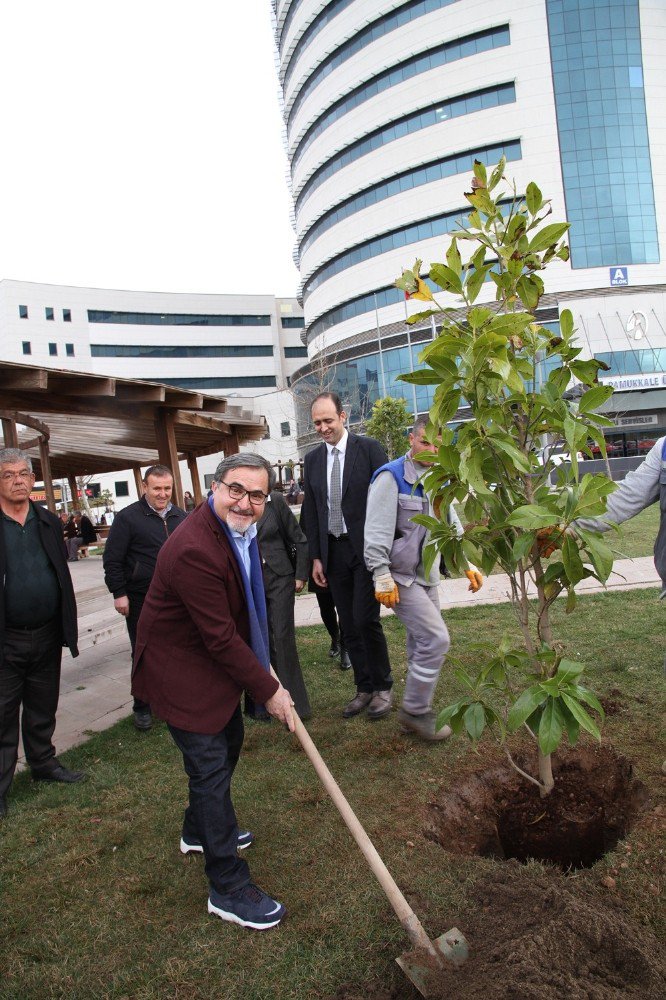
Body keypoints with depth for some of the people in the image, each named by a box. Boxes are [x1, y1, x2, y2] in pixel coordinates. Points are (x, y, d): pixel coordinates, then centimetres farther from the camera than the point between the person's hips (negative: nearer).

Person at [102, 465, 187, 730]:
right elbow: (112, 559, -8)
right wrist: (119, 593, -11)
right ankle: (142, 707, 21)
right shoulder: (128, 517, -9)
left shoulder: (180, 517, 7)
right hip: (141, 600, -4)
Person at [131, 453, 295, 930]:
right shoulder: (194, 550, -34)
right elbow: (221, 639, -29)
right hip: (182, 672, -10)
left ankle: (200, 831, 49)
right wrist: (270, 691, -20)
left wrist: (260, 656, 18)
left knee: (229, 743, 23)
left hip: (216, 660, 10)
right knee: (211, 768, -2)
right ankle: (228, 889, 16)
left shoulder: (239, 529, -3)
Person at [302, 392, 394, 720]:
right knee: (348, 625, 9)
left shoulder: (369, 449, -4)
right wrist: (316, 557, 7)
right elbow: (311, 511, 12)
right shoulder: (312, 459, 10)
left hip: (367, 548, -5)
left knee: (365, 619, -8)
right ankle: (364, 688, 23)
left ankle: (382, 687, 13)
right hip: (333, 552, 5)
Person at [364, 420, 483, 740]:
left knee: (421, 645, 13)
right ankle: (414, 711, 4)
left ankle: (416, 714, 26)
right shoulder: (391, 477, -15)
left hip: (427, 576, 8)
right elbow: (377, 531, -18)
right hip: (399, 578, -8)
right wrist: (382, 577, -21)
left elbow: (452, 527, 19)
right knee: (436, 639, -12)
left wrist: (467, 564, 12)